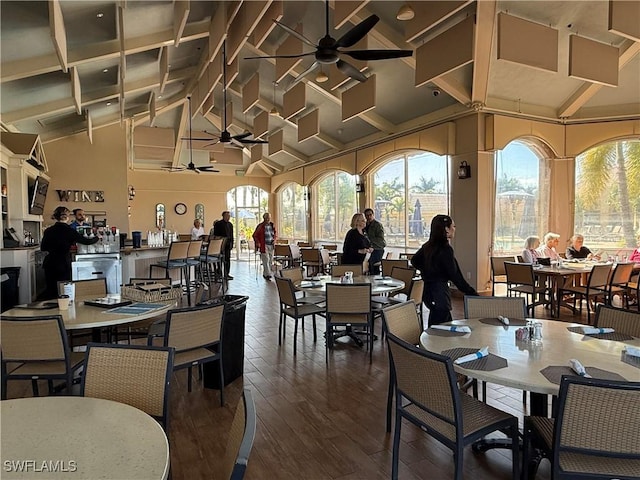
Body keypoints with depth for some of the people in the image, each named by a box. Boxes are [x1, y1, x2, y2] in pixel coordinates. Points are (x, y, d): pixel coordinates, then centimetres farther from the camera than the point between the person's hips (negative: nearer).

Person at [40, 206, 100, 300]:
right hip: (64, 264, -5)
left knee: (50, 289, 14)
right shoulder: (69, 231, -12)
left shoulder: (48, 231, 1)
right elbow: (87, 241, -5)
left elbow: (43, 248, 11)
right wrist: (97, 238, 14)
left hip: (50, 264, 5)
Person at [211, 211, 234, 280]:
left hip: (228, 245, 6)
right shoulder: (218, 224, -6)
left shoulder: (230, 224, 14)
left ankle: (227, 274, 14)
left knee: (228, 259, 7)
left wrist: (231, 244, 8)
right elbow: (216, 235, -8)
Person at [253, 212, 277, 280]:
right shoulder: (260, 226, -6)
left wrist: (274, 239, 2)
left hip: (271, 245, 5)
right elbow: (255, 235, 0)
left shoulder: (272, 225, 8)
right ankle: (268, 274, -7)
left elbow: (275, 234, 21)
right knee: (266, 260, -10)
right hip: (264, 246, -5)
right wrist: (258, 243, -11)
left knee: (270, 260, 8)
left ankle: (265, 274, 21)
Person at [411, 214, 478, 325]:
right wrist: (473, 293, -15)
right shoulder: (445, 250, -20)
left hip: (429, 291, 9)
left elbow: (414, 260, 20)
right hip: (439, 294, -9)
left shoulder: (428, 246, 5)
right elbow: (455, 277, -20)